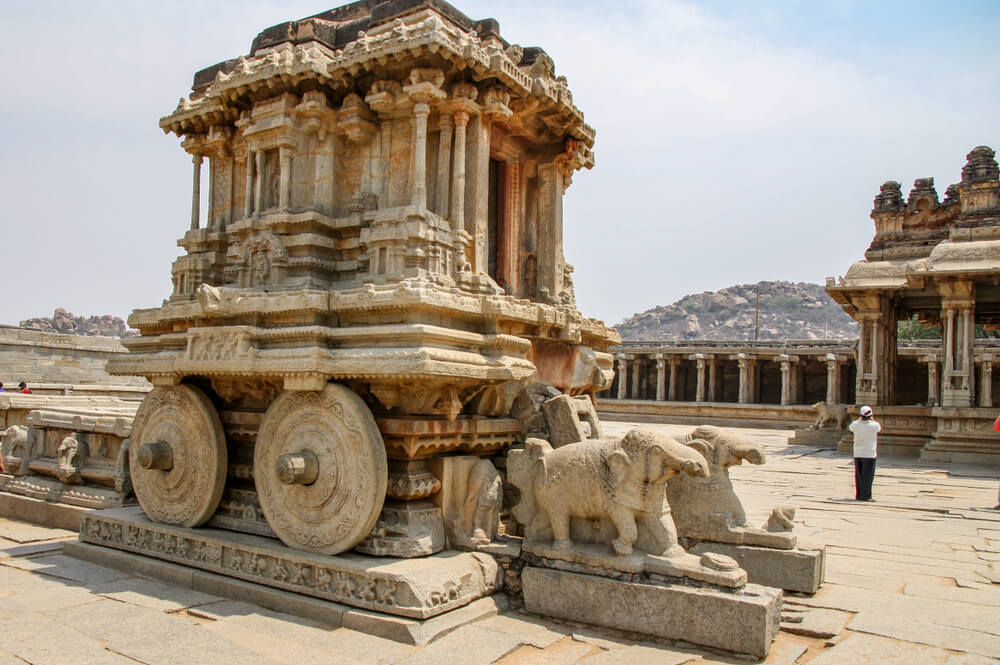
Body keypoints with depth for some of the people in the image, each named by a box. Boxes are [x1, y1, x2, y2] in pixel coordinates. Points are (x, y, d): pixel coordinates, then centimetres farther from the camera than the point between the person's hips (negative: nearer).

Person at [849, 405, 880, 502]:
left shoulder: (856, 424, -4)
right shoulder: (874, 425, -11)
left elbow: (850, 427, 20)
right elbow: (879, 428, 14)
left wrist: (860, 419, 26)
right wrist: (872, 419, 24)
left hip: (857, 454, 3)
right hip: (869, 454, -3)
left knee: (858, 476, 10)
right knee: (867, 476, 0)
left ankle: (858, 495, 14)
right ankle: (865, 496, 0)